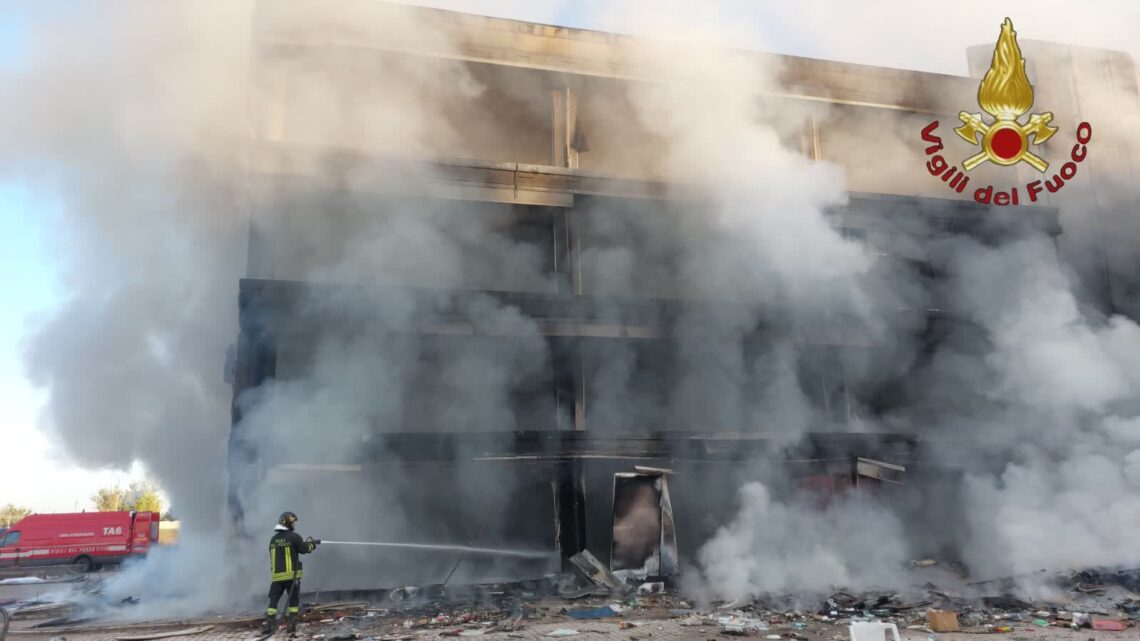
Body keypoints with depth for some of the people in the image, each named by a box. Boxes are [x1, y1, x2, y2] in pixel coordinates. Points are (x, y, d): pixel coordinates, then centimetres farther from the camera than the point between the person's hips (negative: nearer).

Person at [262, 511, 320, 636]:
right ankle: (291, 626, 4)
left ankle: (269, 626, 3)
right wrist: (312, 543, 17)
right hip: (291, 575, -4)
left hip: (276, 576, 4)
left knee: (273, 601, 8)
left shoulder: (273, 539, 9)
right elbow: (304, 549, -3)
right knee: (293, 601, 7)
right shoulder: (294, 537, -9)